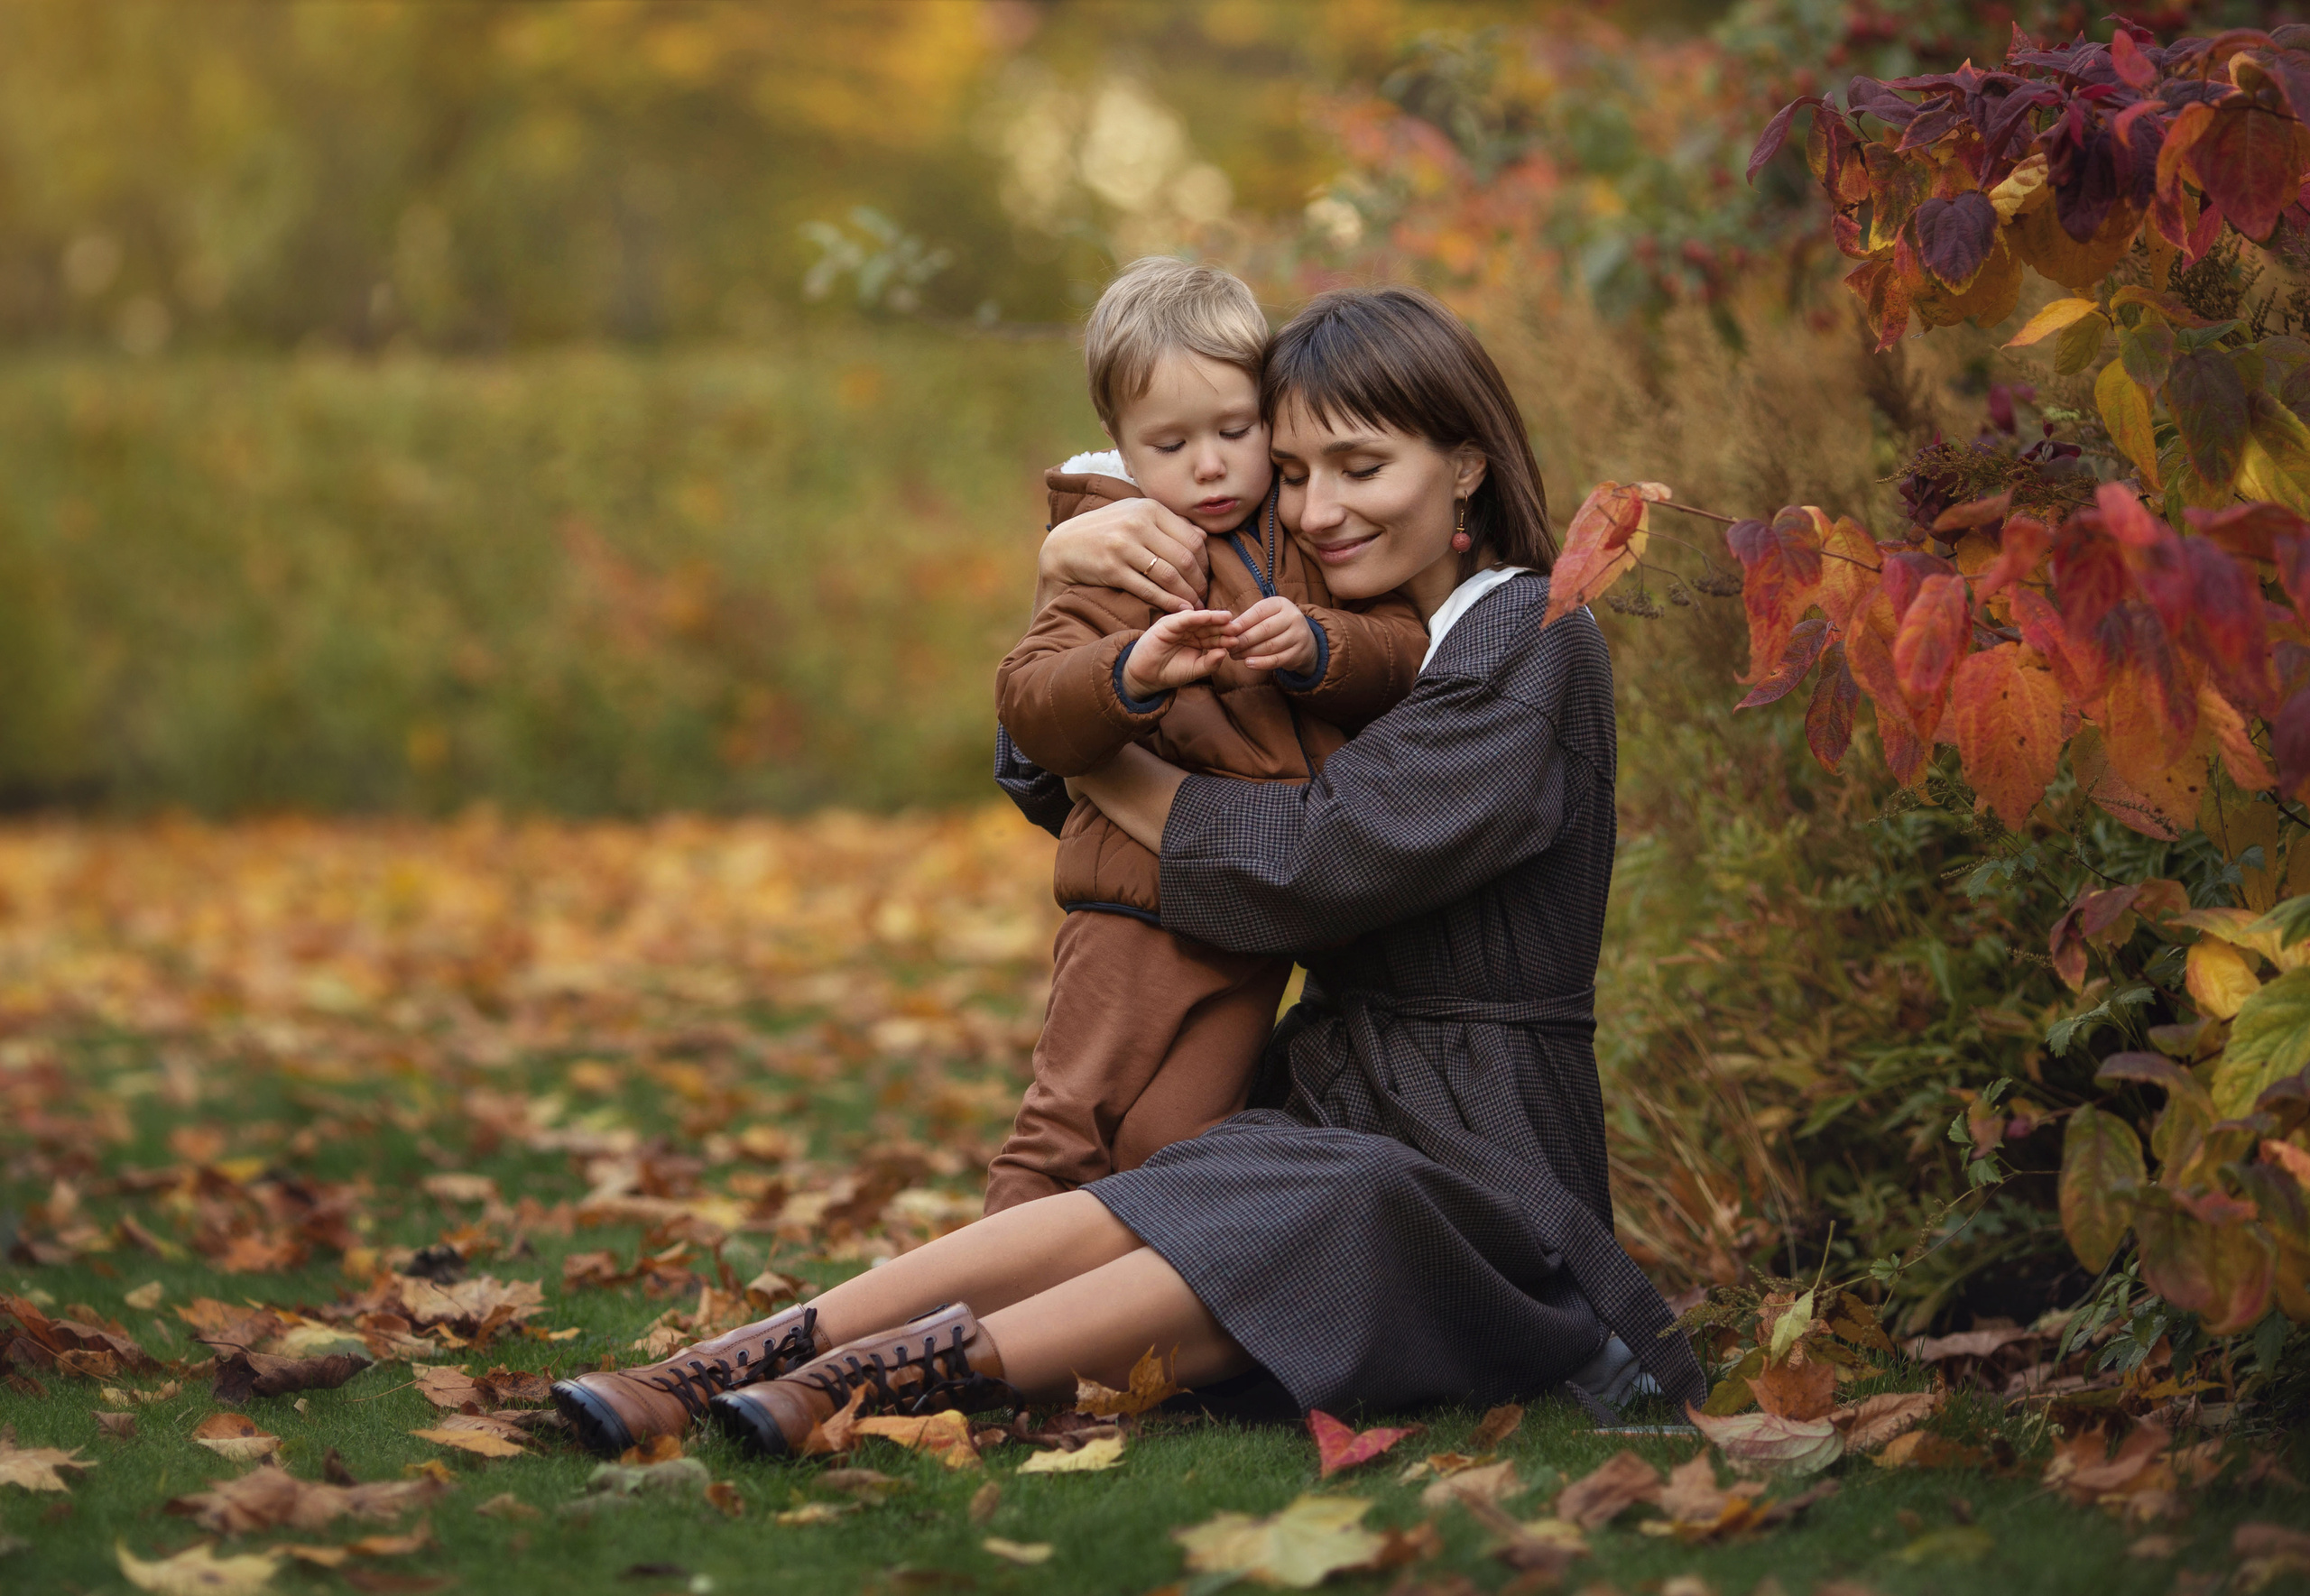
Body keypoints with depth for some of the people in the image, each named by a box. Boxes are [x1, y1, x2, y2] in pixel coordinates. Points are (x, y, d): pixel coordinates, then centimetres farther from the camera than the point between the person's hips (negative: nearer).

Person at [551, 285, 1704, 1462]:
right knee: (1117, 1224, -26)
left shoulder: (1532, 645, -5)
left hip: (1476, 1166, -6)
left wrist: (1101, 758, -2)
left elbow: (1317, 862, -16)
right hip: (1329, 1113, 6)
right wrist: (1062, 574, 2)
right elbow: (1051, 781, 20)